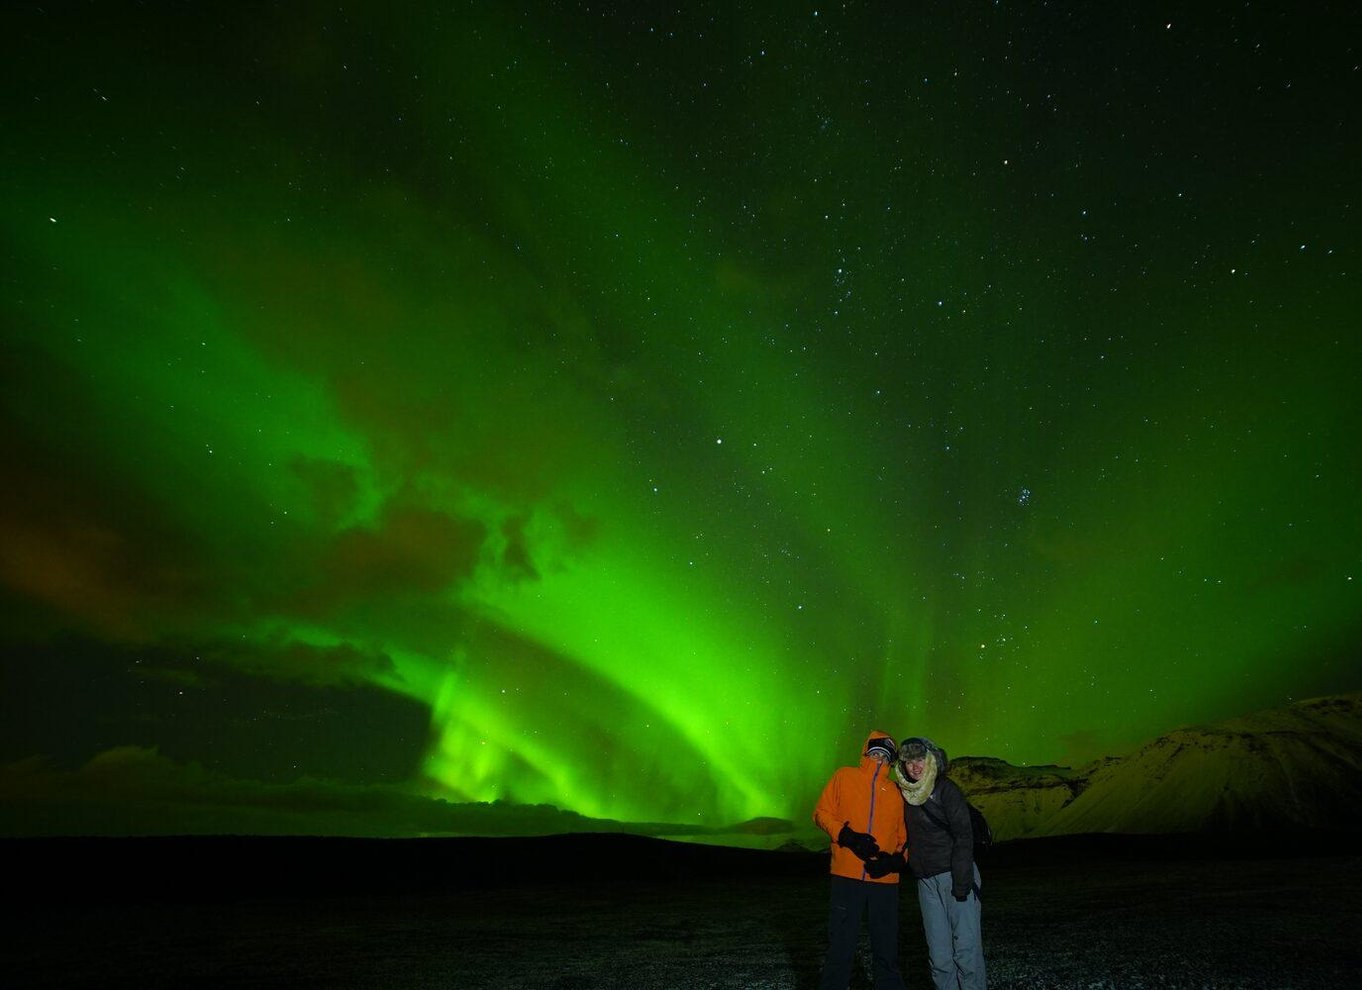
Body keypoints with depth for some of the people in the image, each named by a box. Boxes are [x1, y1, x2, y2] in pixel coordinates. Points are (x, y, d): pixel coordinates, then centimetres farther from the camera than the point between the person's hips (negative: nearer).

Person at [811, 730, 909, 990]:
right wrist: (846, 836, -11)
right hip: (847, 878, -2)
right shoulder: (845, 777, 7)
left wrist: (895, 860, -6)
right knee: (841, 950, 1)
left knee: (887, 951, 8)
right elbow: (821, 812, 4)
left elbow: (905, 836, 13)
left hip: (885, 881, 2)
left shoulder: (896, 791, 12)